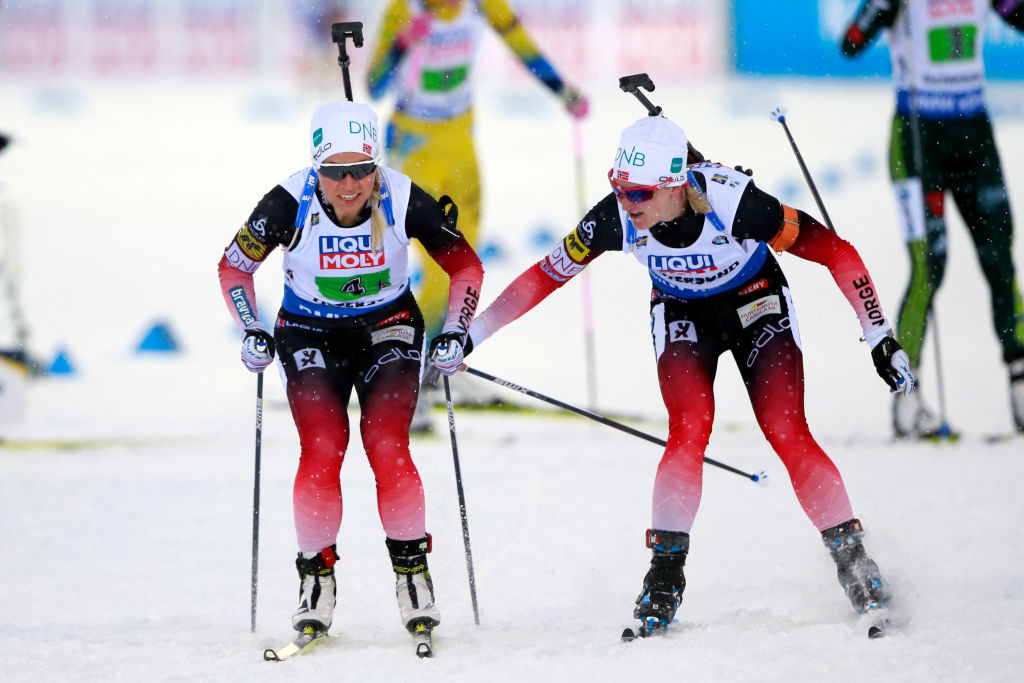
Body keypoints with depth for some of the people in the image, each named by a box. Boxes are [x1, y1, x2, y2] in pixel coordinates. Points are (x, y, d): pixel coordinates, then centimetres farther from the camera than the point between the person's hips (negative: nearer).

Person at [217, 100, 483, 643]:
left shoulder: (404, 201, -21)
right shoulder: (289, 204, -23)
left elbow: (465, 266, -6)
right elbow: (234, 266, -5)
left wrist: (454, 333, -13)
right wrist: (252, 332, -11)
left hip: (387, 328, 0)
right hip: (310, 333, 0)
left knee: (387, 448, -18)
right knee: (322, 450, -18)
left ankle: (412, 572, -1)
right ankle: (316, 575, 0)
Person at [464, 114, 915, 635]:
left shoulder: (734, 204, -37)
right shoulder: (615, 219, -28)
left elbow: (837, 253, -27)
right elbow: (547, 275, -11)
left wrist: (879, 337, -26)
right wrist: (473, 333, -10)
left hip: (756, 304, -2)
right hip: (681, 315, 2)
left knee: (788, 435, -16)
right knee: (690, 430, -21)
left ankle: (853, 560, -4)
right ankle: (666, 573, -13)